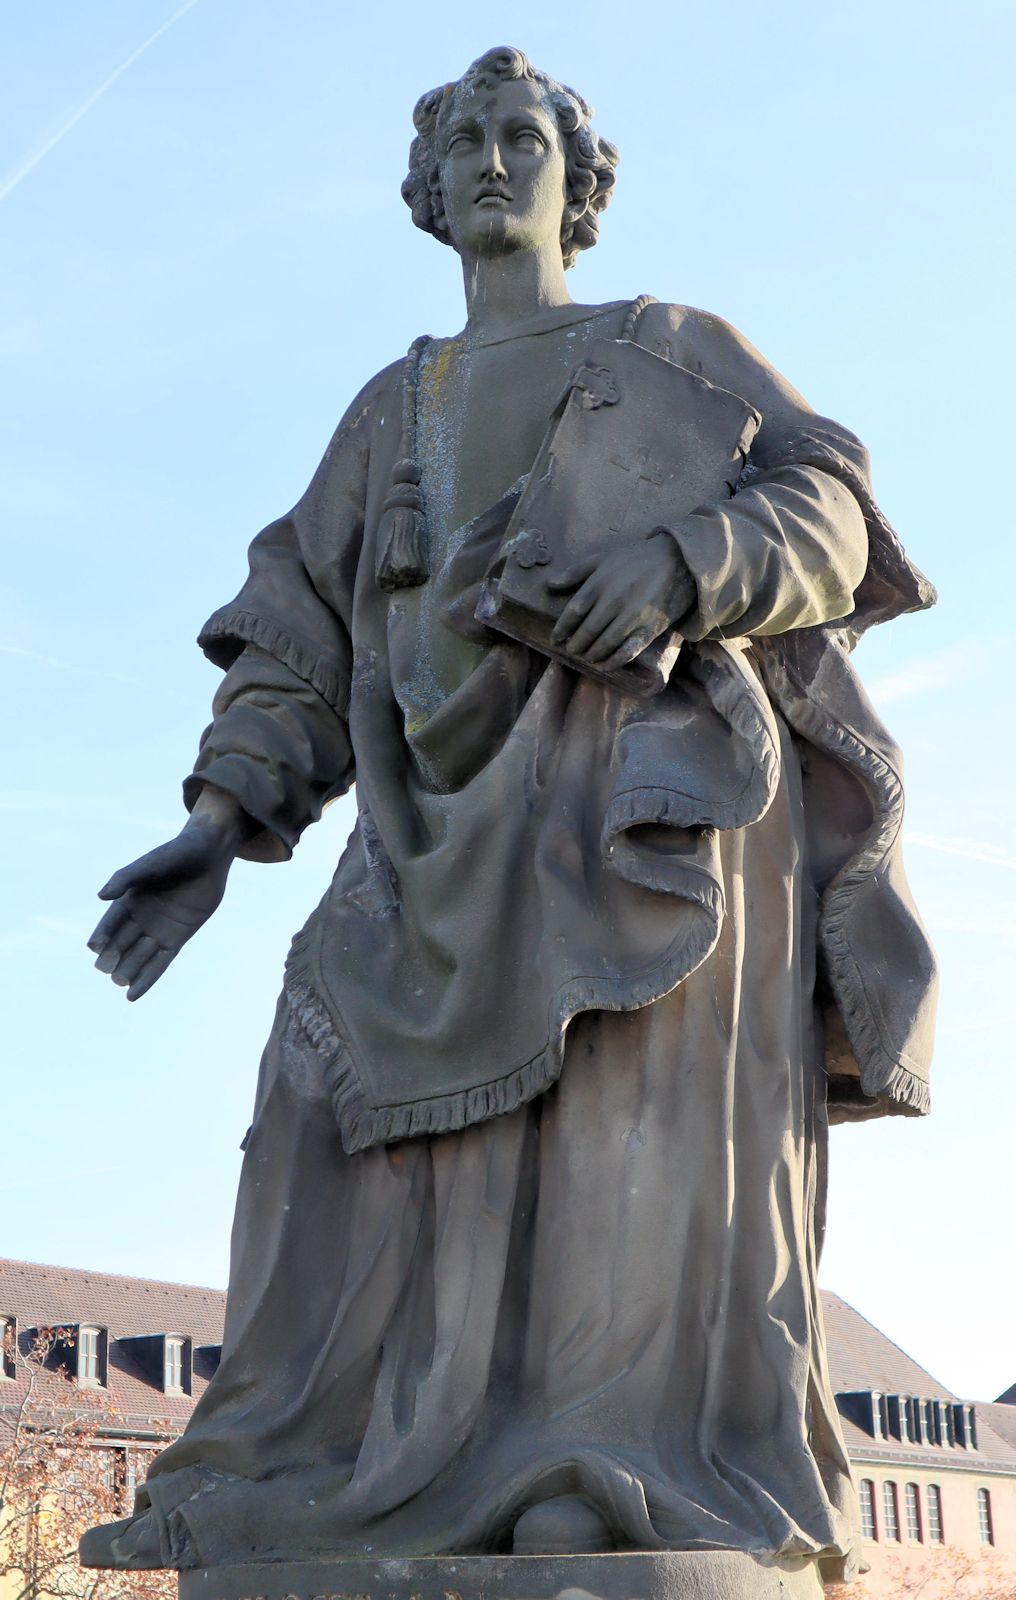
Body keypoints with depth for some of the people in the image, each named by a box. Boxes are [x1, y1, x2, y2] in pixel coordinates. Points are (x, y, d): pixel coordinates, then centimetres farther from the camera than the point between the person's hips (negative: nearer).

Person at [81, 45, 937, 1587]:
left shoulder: (676, 346, 19)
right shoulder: (391, 412, 29)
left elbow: (828, 511, 4)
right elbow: (301, 636, 20)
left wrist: (684, 559, -18)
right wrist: (217, 825, 4)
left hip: (647, 765, -4)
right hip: (462, 796, 4)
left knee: (644, 1080, -23)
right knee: (348, 1101, -11)